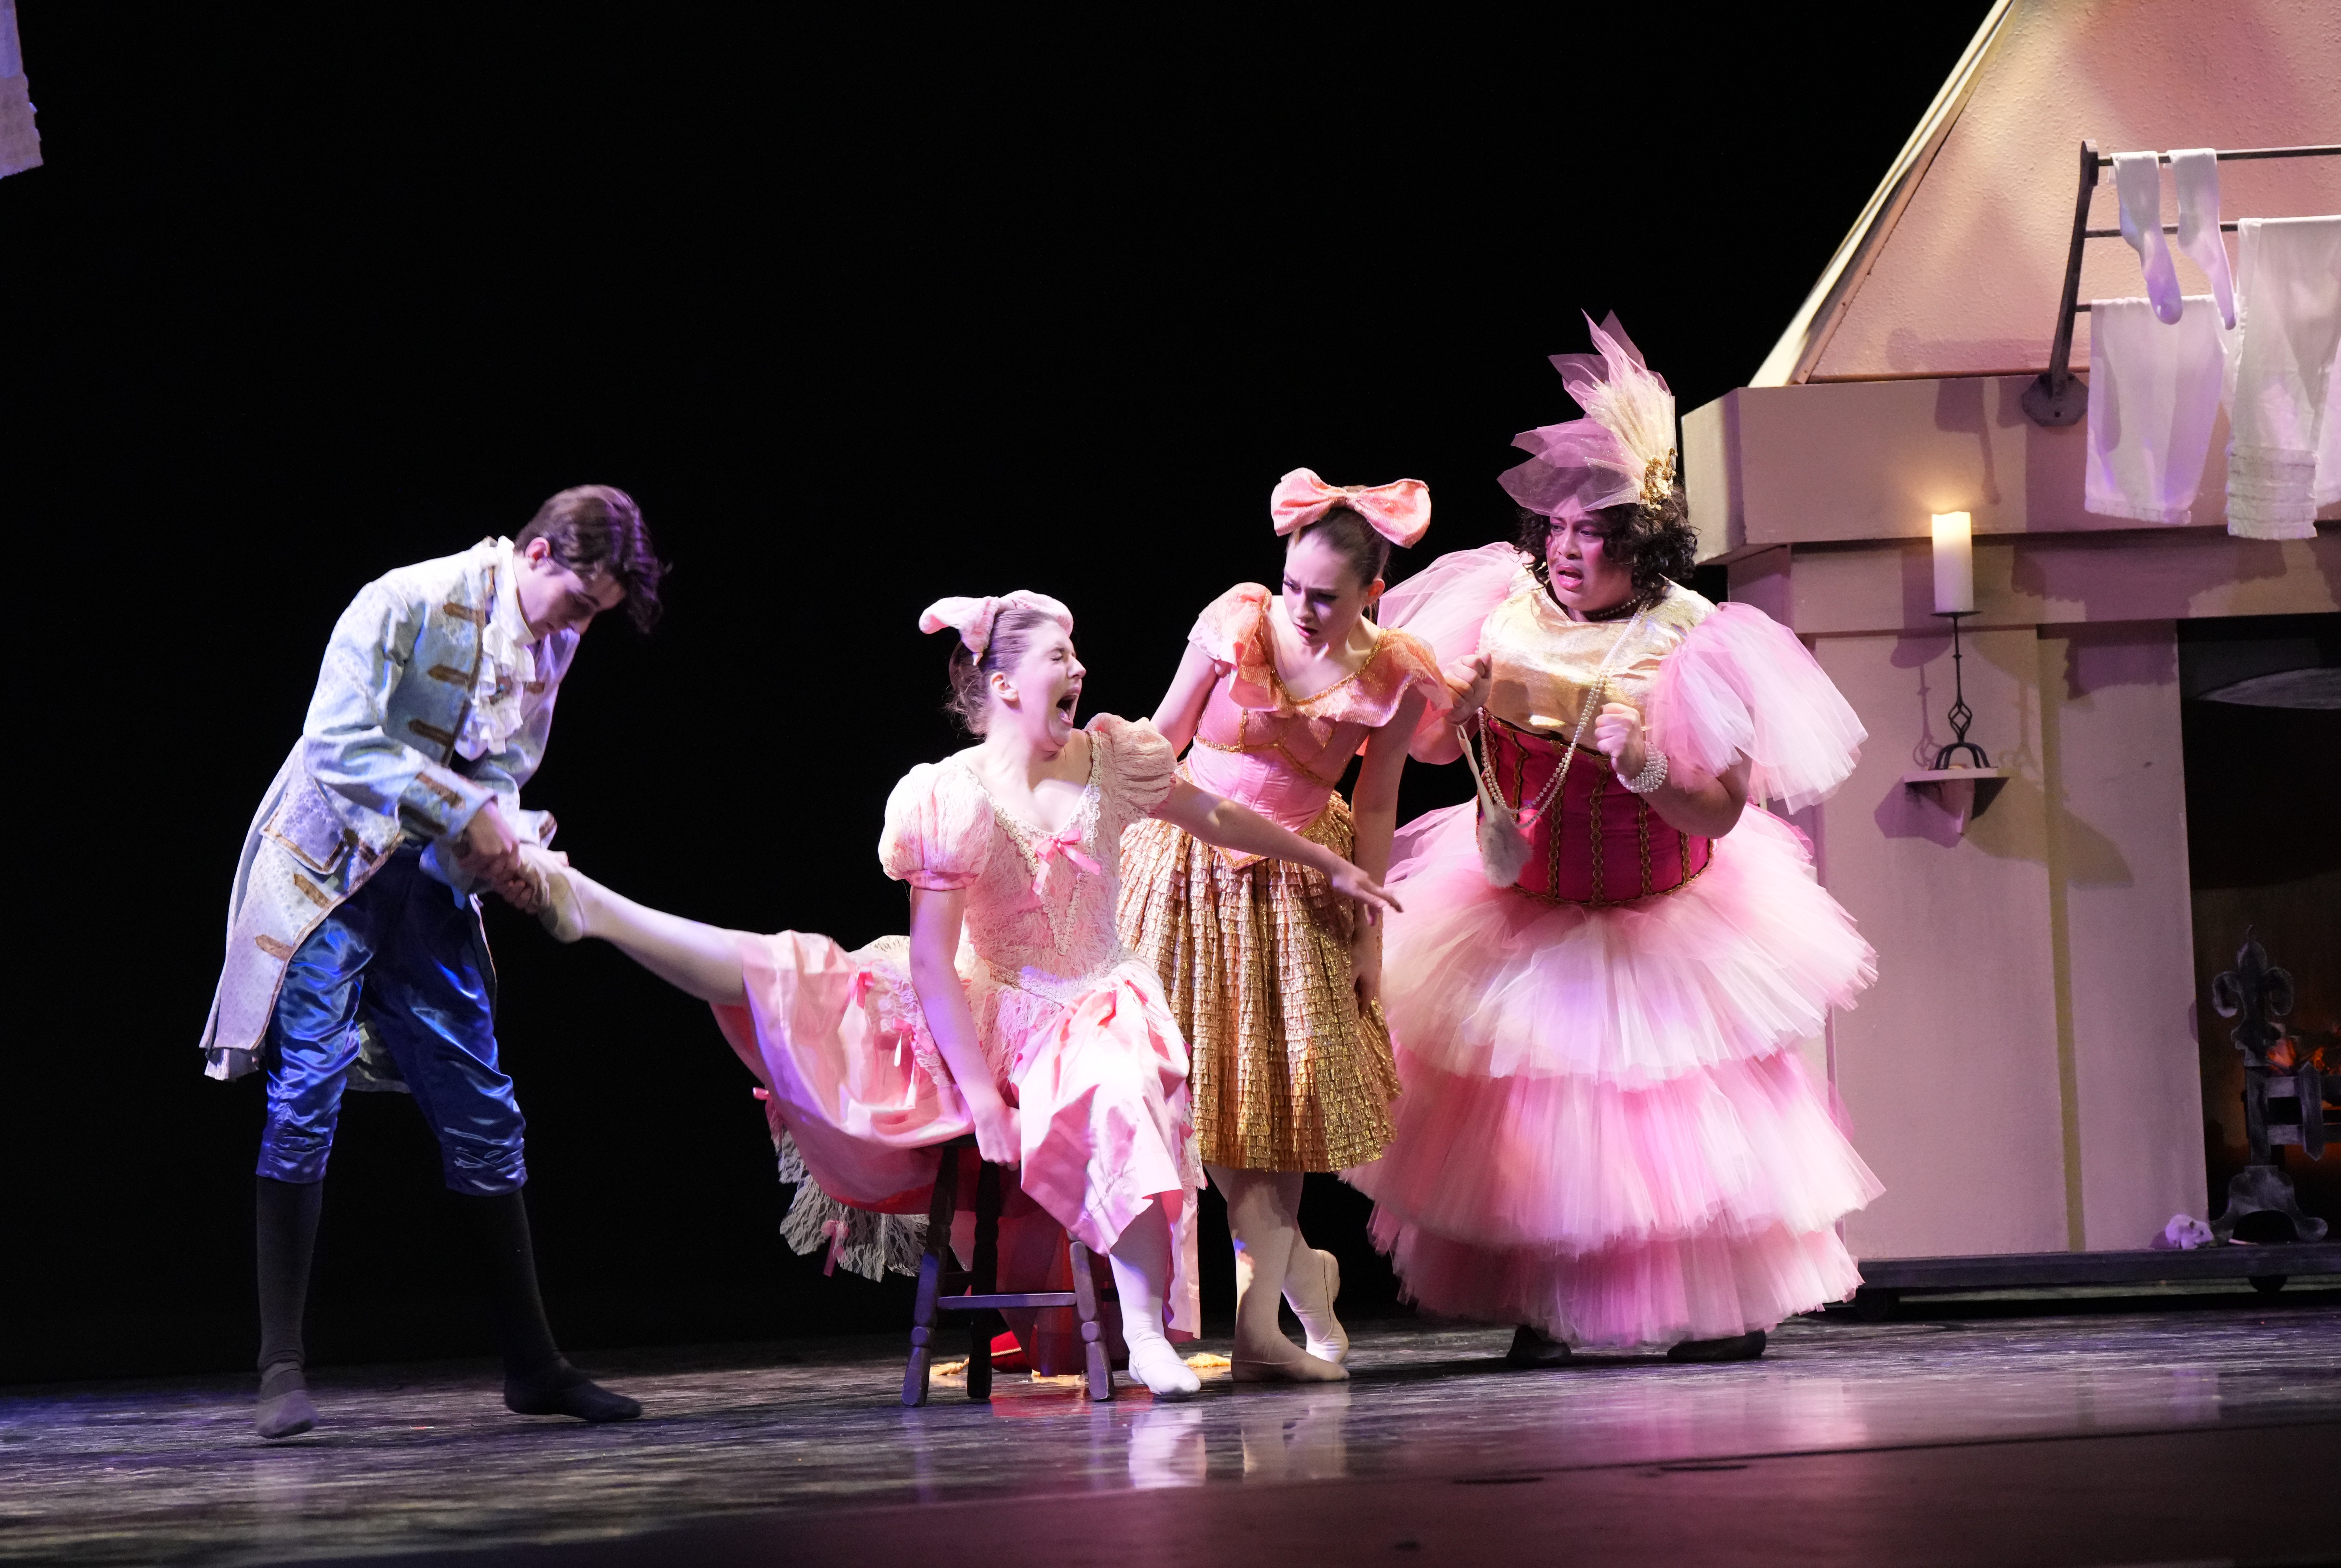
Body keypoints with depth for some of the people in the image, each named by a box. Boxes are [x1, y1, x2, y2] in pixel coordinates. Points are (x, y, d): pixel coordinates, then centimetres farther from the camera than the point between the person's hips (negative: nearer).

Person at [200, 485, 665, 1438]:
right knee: (307, 1094, -14)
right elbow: (340, 743, -25)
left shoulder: (551, 644, 3)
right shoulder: (406, 604, -19)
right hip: (329, 869, -7)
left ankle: (532, 1366, 12)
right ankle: (282, 1370, -10)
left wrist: (510, 842, -14)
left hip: (432, 885, 7)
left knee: (483, 1111, 5)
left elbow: (505, 771, 8)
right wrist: (467, 814, -28)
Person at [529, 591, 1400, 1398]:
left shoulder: (1108, 761, -1)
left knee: (1129, 1095, -35)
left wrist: (1330, 865, 26)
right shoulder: (953, 800, -12)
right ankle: (590, 910, -22)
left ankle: (1147, 1336, -32)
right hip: (983, 1014, -1)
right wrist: (977, 1087, -21)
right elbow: (930, 960, -14)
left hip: (1092, 1010, 1)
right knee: (793, 978, -18)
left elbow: (1217, 819, 17)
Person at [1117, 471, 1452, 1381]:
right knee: (1198, 1077, -3)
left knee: (1284, 1085, -2)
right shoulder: (1237, 622, -12)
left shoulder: (1392, 680, -10)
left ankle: (1258, 1319, 6)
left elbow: (1374, 810, 0)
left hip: (1295, 881, 0)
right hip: (1184, 864, 0)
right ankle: (1297, 1269, 12)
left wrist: (1369, 932, 1)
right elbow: (1163, 737, -2)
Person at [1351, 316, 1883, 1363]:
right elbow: (1429, 750, 3)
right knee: (1517, 1114, 4)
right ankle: (1537, 1311, 16)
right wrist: (1458, 709, -18)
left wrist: (1636, 757, -34)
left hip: (1658, 926, -3)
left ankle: (1729, 1306, 17)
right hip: (1523, 915, 3)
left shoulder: (1687, 647, -17)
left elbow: (1722, 813, -19)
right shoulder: (1504, 610, -7)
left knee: (1685, 1113, 1)